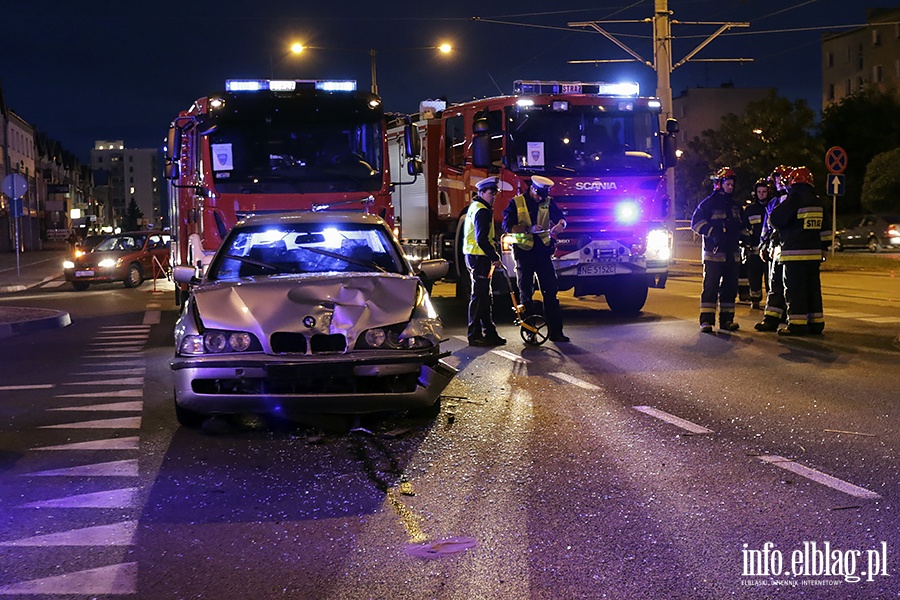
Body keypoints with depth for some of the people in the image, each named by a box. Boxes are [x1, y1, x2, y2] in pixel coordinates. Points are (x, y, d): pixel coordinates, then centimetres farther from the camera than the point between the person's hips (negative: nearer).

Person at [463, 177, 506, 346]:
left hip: (475, 256, 11)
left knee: (485, 295, 14)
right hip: (479, 256, -11)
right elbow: (481, 239, -23)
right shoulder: (482, 211, -15)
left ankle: (490, 332, 20)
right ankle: (475, 335, -5)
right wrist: (495, 257, -19)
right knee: (479, 295, -7)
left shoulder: (476, 207, 19)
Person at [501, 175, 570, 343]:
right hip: (524, 252, -3)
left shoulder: (548, 202, 8)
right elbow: (508, 226, -10)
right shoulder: (516, 203, -2)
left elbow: (561, 218, 0)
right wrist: (528, 229, -23)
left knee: (551, 290, -1)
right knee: (526, 292, 2)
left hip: (543, 250, 3)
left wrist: (560, 224, -24)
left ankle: (555, 331, 1)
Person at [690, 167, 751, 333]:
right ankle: (706, 321, -9)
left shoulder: (735, 206, 19)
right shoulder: (709, 203, -2)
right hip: (714, 252, -7)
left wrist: (743, 236, 7)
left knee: (730, 287, 8)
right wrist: (712, 232, -19)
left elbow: (744, 225, 28)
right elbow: (696, 221, -8)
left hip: (732, 254, 7)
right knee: (710, 287, -9)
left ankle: (726, 319, 15)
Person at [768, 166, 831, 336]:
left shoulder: (793, 200, -11)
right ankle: (816, 323, 15)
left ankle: (797, 324, -7)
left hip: (795, 253, -7)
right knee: (813, 288, 12)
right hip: (814, 252, 7)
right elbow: (826, 229, 17)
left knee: (795, 290, -5)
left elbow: (775, 219, -11)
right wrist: (823, 248, 23)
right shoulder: (818, 202, 13)